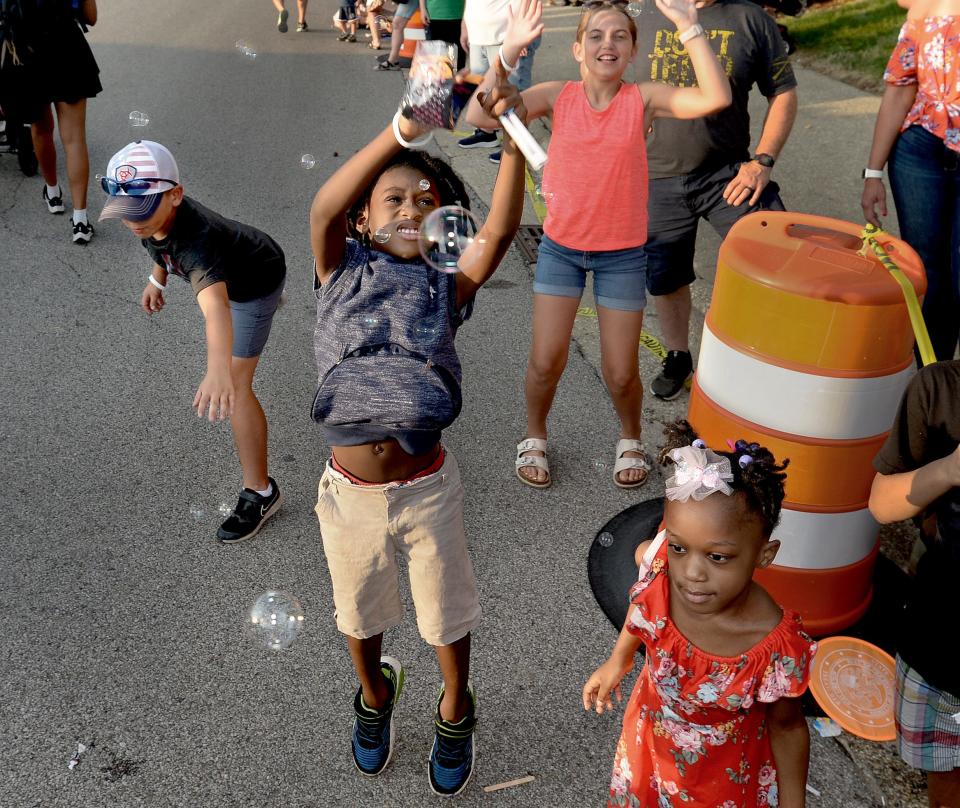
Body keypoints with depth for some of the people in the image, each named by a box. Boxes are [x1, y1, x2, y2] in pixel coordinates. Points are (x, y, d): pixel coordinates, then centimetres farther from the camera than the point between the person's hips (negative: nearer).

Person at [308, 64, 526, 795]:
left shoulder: (445, 287, -5)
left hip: (427, 488, 0)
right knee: (361, 612, 24)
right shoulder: (342, 273, -4)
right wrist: (400, 132, -32)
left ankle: (455, 712, 48)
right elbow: (323, 210, -23)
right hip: (349, 492, 1)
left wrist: (513, 135, -32)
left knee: (446, 613, 19)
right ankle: (376, 691, 55)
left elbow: (502, 228, -20)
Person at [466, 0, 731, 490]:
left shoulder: (643, 99, -9)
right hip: (560, 247, 1)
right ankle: (534, 437, 29)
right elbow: (481, 117, -20)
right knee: (546, 361, -2)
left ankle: (630, 439, 36)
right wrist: (511, 49, -29)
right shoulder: (557, 97, -8)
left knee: (621, 373, 3)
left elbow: (716, 99, -24)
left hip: (622, 254, 0)